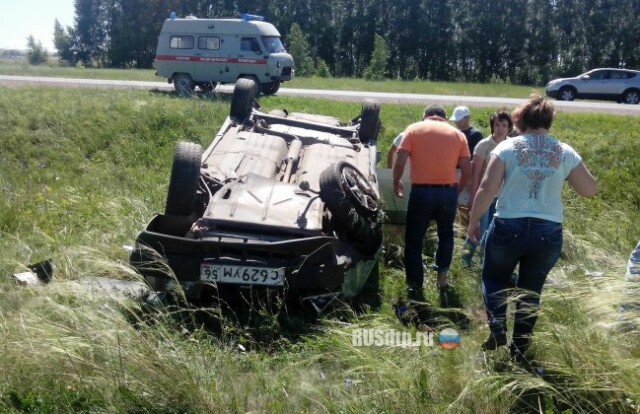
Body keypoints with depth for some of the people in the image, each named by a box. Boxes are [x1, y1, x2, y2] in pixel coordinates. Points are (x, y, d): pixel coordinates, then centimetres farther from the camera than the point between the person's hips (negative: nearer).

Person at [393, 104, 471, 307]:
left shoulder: (414, 129, 4)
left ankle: (415, 288, 11)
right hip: (448, 192, 2)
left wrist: (396, 183, 11)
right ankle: (442, 279, 14)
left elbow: (399, 162, -5)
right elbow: (467, 170, 5)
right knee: (446, 235, 24)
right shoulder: (457, 134, 9)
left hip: (421, 191, -2)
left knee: (414, 241, 10)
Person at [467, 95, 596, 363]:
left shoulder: (508, 147, -5)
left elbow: (487, 188, -11)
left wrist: (473, 221, -1)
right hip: (549, 232, 2)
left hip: (509, 228, -2)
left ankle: (498, 330, 2)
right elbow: (590, 190, 8)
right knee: (531, 290, 17)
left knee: (494, 277, 21)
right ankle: (519, 351, 23)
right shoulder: (565, 153, 1)